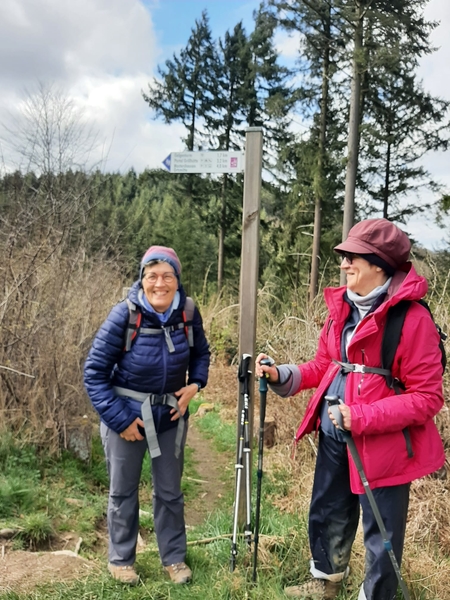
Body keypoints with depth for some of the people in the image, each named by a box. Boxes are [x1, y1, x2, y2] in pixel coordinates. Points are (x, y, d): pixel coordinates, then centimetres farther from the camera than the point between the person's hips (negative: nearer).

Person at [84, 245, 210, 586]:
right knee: (123, 491, 15)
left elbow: (201, 353, 9)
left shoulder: (188, 312, -11)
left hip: (171, 416, 3)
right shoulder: (124, 315, -21)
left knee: (170, 491, 16)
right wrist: (119, 419, -18)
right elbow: (94, 372, -16)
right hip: (127, 415, -2)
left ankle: (174, 558, 36)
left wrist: (196, 384, -9)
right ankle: (120, 560, 36)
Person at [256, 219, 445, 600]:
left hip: (383, 445, -7)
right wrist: (281, 375, -3)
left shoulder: (412, 317, -20)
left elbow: (426, 397, -19)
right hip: (334, 436, 8)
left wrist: (362, 418, -26)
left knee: (381, 532, 11)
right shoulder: (342, 307, 4)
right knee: (327, 513, 24)